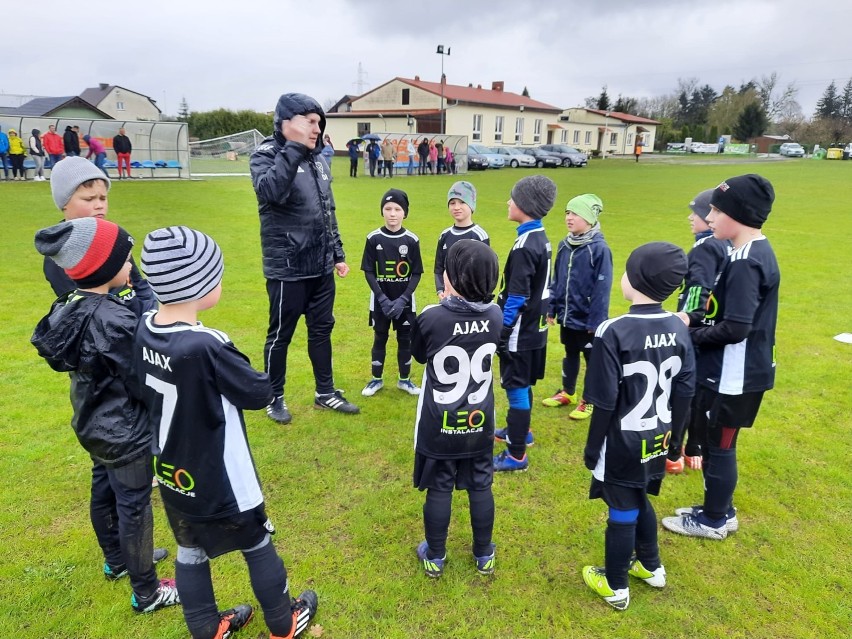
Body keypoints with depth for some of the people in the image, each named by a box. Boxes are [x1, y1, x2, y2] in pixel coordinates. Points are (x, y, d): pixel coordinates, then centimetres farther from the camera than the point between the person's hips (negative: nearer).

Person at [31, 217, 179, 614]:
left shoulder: (70, 307, -3)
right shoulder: (114, 320, -30)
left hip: (93, 424, 9)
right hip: (125, 432, -9)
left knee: (104, 492, 25)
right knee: (134, 507, 7)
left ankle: (116, 561, 49)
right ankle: (146, 593, 25)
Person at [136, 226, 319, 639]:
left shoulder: (144, 330, -10)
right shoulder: (205, 347, -34)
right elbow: (260, 393, -22)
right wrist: (237, 371, -4)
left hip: (174, 475, 7)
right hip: (220, 482, -6)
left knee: (190, 552, 22)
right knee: (258, 547, 16)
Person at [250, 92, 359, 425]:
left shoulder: (318, 160, 10)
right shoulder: (266, 155, -10)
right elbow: (270, 191, -32)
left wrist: (337, 254, 18)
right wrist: (294, 147, -31)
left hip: (321, 267, 7)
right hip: (287, 268, -6)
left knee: (322, 329, 15)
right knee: (281, 334, 7)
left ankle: (325, 392, 31)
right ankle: (274, 398, 25)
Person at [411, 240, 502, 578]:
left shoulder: (430, 318, -23)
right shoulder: (495, 316, -12)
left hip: (439, 426, -2)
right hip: (479, 423, 3)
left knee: (439, 490, 13)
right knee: (481, 486, 18)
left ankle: (434, 557, 31)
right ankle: (484, 555, 35)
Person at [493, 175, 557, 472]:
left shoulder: (525, 245, -22)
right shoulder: (541, 237, 8)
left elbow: (517, 297, -23)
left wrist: (502, 331, -16)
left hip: (520, 330, -9)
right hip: (534, 327, 9)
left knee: (516, 387, 0)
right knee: (522, 384, 22)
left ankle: (516, 455, 10)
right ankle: (519, 431, 40)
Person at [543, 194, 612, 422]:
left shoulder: (599, 248, -17)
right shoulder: (564, 245, 4)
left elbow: (602, 289, -17)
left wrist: (596, 321, -17)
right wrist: (552, 308, 10)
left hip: (587, 319, -6)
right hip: (567, 316, 6)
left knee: (593, 359, 10)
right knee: (570, 355, 21)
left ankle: (590, 401, 24)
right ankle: (567, 393, 38)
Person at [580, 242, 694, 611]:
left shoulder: (614, 333, -23)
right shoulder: (679, 329, -5)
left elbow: (605, 403, -20)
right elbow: (685, 394, 2)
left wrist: (592, 448, -7)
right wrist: (671, 434, 15)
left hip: (622, 444, -6)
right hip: (656, 442, 6)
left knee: (622, 512, 10)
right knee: (639, 501, 26)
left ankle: (615, 587, 30)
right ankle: (651, 566, 45)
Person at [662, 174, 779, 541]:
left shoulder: (745, 262, -23)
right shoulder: (756, 252, 8)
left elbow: (735, 328, -27)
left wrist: (691, 337, -13)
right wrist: (694, 320, 2)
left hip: (733, 376, -10)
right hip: (736, 372, 10)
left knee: (719, 446, 7)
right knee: (714, 442, 21)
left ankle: (713, 521, 25)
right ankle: (721, 510, 37)